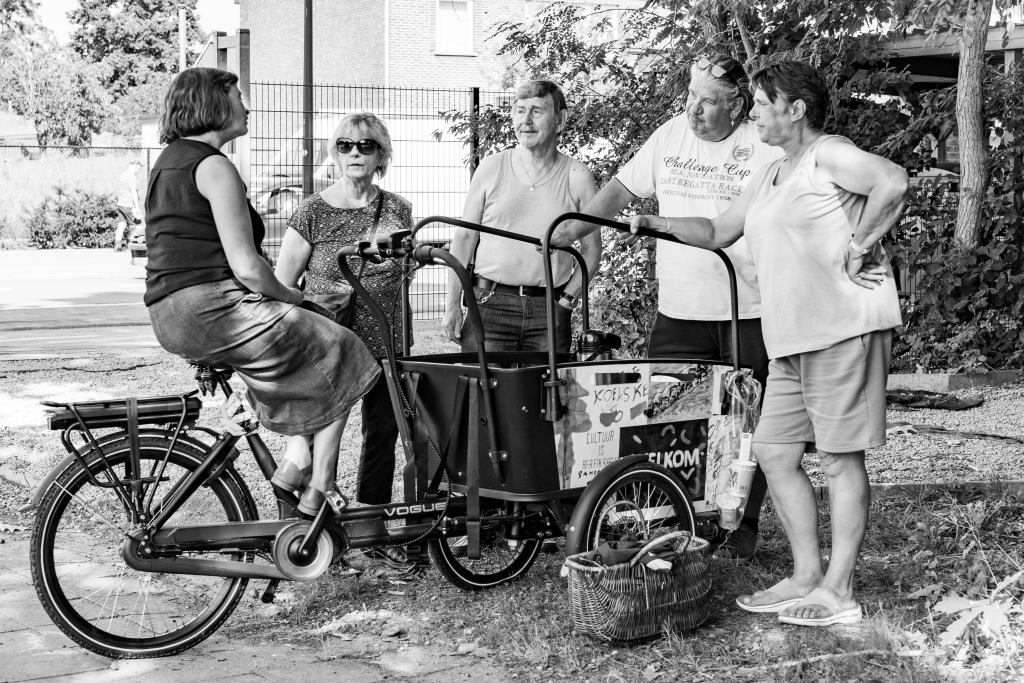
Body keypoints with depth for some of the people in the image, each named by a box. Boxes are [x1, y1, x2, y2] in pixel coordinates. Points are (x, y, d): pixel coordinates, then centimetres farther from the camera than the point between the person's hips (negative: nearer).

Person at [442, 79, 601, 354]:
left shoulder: (577, 178, 2)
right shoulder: (491, 169, 3)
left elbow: (591, 249, 8)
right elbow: (465, 238, 6)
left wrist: (568, 298, -2)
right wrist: (452, 304, 1)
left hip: (550, 310, 0)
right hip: (490, 304, 0)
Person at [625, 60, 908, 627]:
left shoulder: (828, 156, -8)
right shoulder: (769, 178, 20)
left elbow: (892, 182, -25)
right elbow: (718, 231, 27)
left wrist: (859, 245, -19)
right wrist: (661, 224, 14)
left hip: (846, 326, -10)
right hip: (794, 341, 10)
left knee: (840, 458, -4)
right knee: (774, 451, 9)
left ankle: (837, 592, 3)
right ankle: (807, 576, 18)